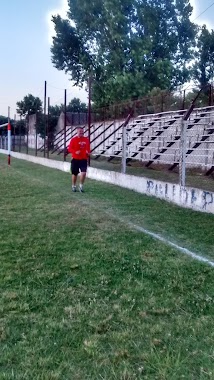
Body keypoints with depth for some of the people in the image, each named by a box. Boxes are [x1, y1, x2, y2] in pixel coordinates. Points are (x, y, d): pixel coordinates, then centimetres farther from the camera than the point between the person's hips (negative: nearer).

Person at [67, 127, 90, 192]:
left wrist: (88, 152, -2)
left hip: (84, 159, 2)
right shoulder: (73, 139, -5)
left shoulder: (86, 139, 6)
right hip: (75, 159, -2)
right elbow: (69, 149, -6)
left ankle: (81, 186, 7)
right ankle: (74, 186, 28)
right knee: (74, 174, 9)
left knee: (83, 173, -12)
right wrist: (75, 152, -23)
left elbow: (88, 148, 18)